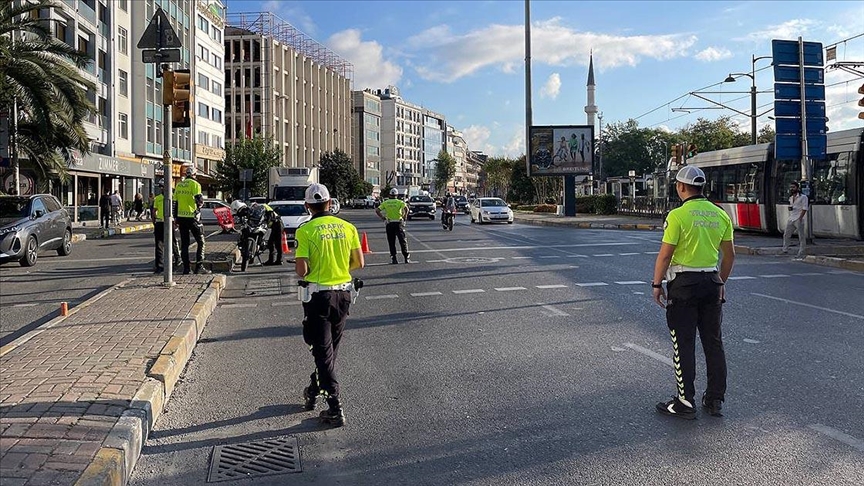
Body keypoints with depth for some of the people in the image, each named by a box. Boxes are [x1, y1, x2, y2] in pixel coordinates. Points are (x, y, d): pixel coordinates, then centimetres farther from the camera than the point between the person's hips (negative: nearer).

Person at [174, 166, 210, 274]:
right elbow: (199, 200, -16)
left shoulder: (179, 185, 13)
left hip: (181, 217, 6)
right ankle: (199, 266, -4)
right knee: (200, 242, 3)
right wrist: (199, 206, 8)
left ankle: (186, 268, 10)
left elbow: (175, 202, 15)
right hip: (191, 217, -6)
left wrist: (176, 218, 20)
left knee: (184, 243, 10)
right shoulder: (195, 184, -8)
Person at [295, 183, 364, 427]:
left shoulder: (305, 231, -12)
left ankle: (335, 408, 1)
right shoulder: (347, 227, 0)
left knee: (323, 351, 3)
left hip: (318, 295, -4)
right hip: (343, 292, 5)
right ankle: (314, 391, 39)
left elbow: (301, 271, -16)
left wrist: (300, 268, 6)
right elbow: (359, 263, 1)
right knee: (330, 348, 20)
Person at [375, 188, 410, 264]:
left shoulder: (385, 203, 5)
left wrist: (382, 217, 5)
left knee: (391, 242, 8)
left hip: (389, 224, 2)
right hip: (399, 223, -2)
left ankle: (393, 259, 6)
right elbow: (406, 208, -20)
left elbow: (377, 210, -2)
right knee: (402, 241, 5)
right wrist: (404, 216, -7)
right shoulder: (400, 202, -2)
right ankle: (406, 257, 3)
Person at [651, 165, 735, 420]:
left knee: (683, 344, 1)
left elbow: (665, 254, -14)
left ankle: (685, 402, 5)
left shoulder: (678, 215, -13)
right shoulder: (720, 215, 6)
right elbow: (729, 254, 11)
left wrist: (657, 284, -5)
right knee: (713, 342, 13)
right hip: (712, 282, 6)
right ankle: (715, 399, 21)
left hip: (684, 284, -6)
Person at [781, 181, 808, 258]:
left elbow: (804, 208, -11)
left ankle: (801, 254, -1)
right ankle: (785, 250, 11)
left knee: (801, 237, -3)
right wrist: (789, 208, 3)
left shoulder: (803, 197, -4)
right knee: (786, 235, 5)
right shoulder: (790, 198, 18)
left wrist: (800, 218, -20)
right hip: (790, 219, 7)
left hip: (798, 219, -7)